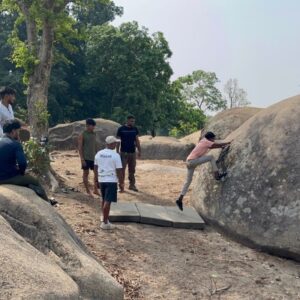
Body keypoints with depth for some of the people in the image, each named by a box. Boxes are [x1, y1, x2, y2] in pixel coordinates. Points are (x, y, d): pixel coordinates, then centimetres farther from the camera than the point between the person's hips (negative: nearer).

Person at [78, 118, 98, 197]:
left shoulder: (94, 134, 9)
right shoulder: (82, 135, -8)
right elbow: (80, 148, -10)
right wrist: (82, 159, -15)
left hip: (94, 157, 6)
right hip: (86, 158, -6)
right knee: (86, 173, 3)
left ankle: (95, 190, 15)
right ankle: (88, 191, 11)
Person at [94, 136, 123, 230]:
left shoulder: (98, 154, 6)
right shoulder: (115, 155, -12)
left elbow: (95, 168, 11)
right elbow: (119, 170, -12)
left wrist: (97, 180, 20)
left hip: (101, 180, 6)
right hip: (111, 180, -6)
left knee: (104, 200, 20)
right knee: (107, 201, -4)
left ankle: (105, 218, 33)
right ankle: (105, 223, -3)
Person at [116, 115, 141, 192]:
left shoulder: (135, 129, 6)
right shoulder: (121, 129, -5)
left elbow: (137, 140, 11)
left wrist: (139, 150, 8)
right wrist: (117, 152, -7)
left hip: (133, 152, 4)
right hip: (124, 152, -4)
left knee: (132, 170, 10)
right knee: (122, 170, -3)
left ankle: (132, 185, 20)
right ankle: (121, 186, 2)